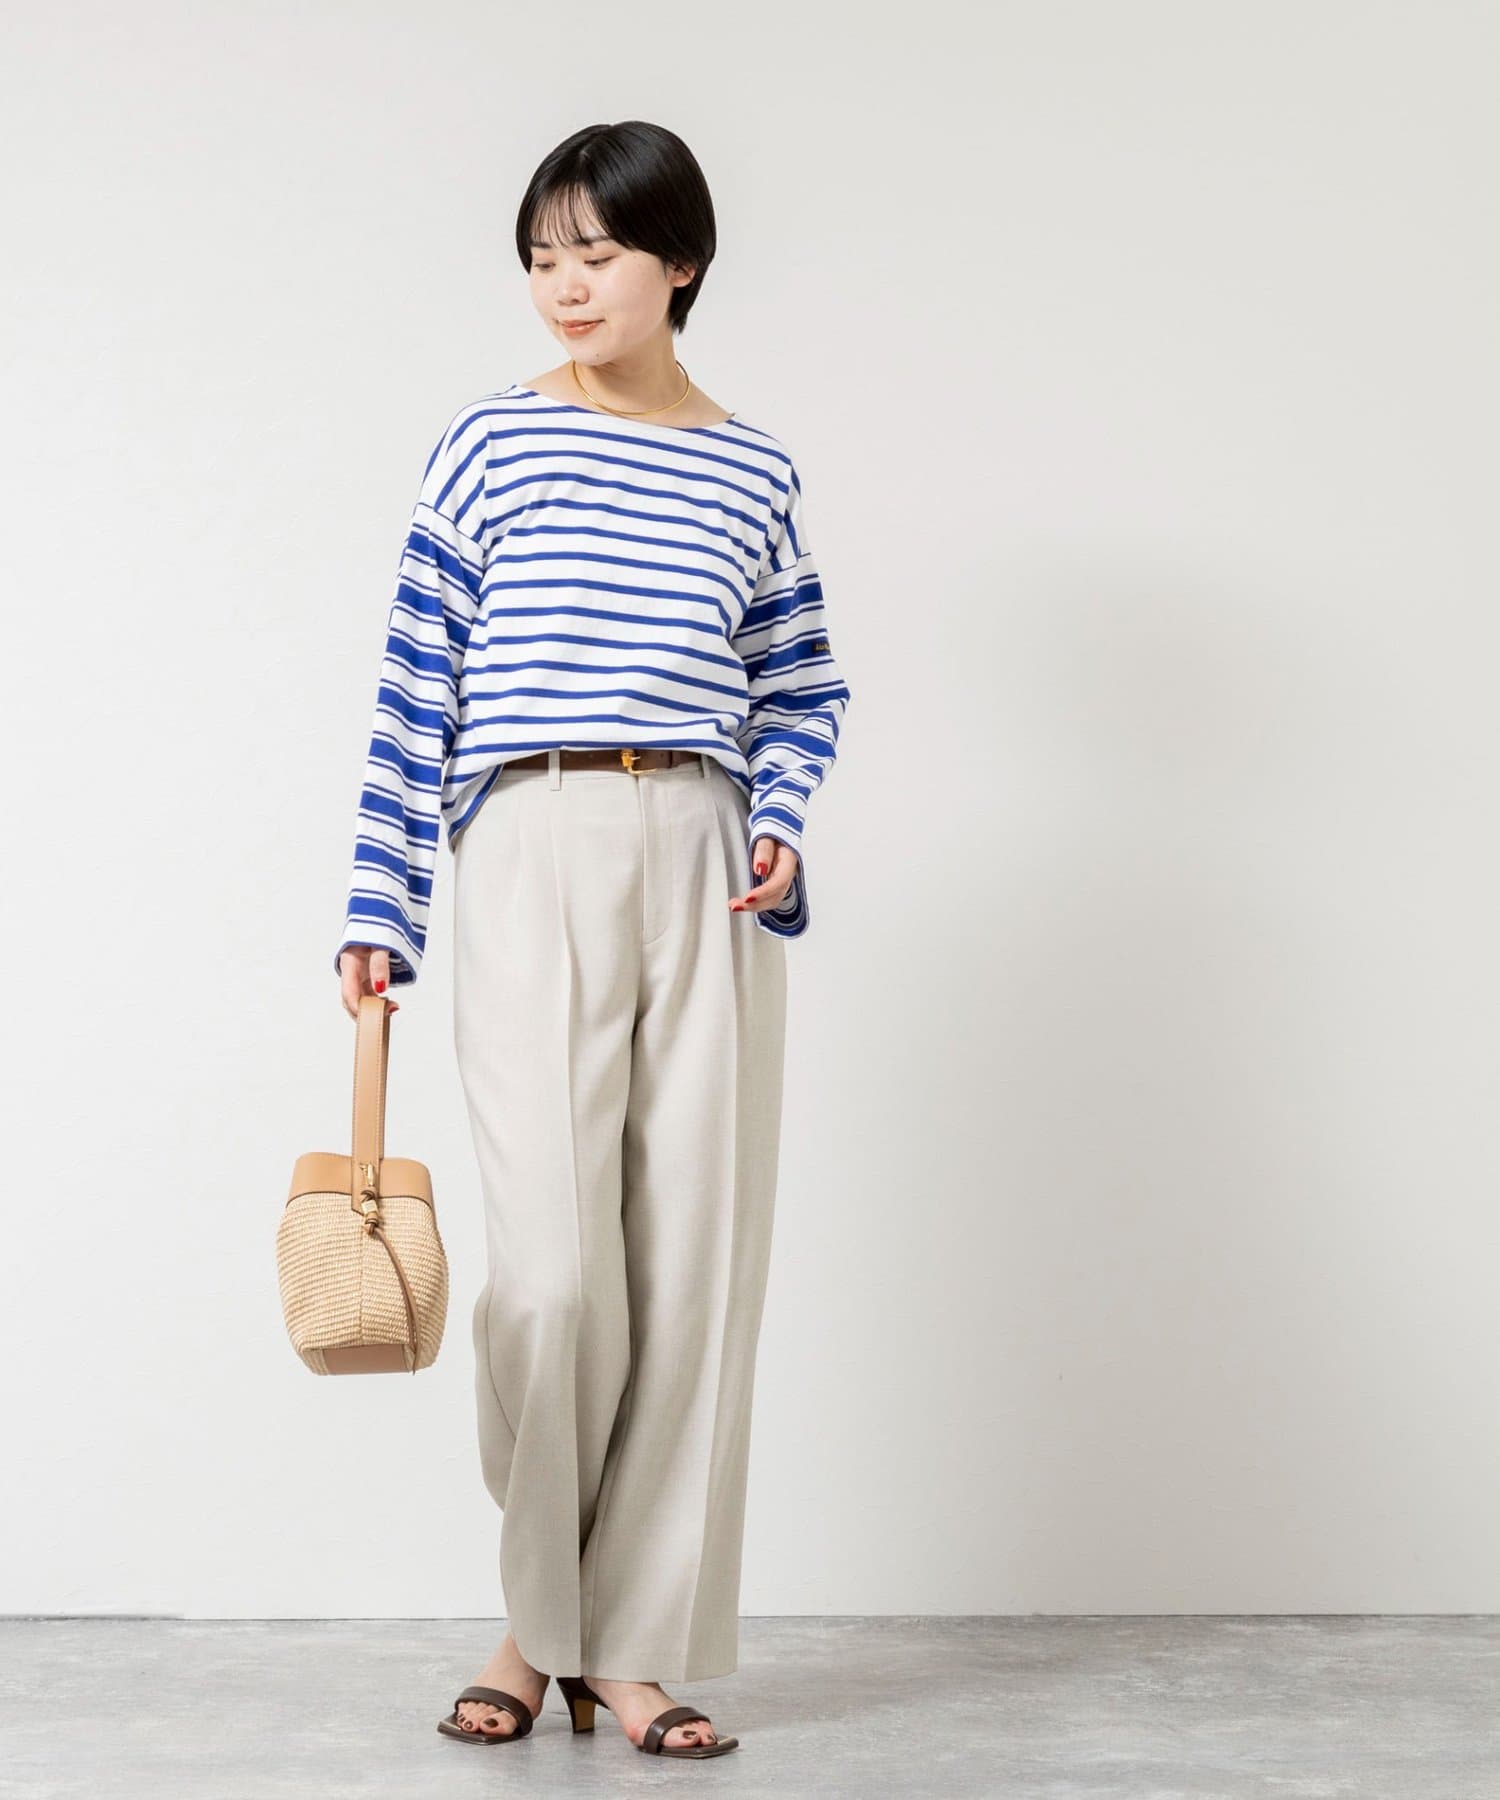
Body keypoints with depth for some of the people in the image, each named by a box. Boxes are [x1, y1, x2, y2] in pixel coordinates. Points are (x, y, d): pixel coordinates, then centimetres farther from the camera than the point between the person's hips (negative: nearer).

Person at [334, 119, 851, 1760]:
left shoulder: (753, 473, 12)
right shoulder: (490, 443, 7)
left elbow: (798, 692, 18)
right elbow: (417, 690, 5)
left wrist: (782, 829, -2)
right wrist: (379, 912, 1)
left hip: (705, 871, 2)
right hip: (531, 859, -2)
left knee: (696, 1265, 0)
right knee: (555, 1270, -9)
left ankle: (636, 1643, 12)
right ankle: (540, 1618, 14)